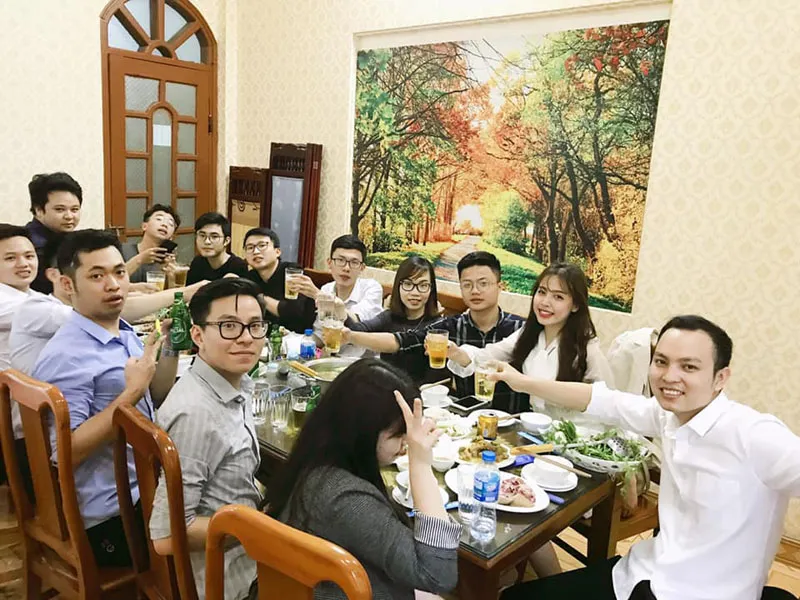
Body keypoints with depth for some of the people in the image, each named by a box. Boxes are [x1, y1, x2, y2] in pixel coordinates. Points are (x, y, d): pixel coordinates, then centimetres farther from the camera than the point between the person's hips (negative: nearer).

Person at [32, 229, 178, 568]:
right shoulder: (65, 357, -20)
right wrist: (130, 393, -26)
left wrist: (170, 349, -3)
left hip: (144, 486, 8)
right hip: (112, 516, -8)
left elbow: (156, 401, 11)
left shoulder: (125, 334, 6)